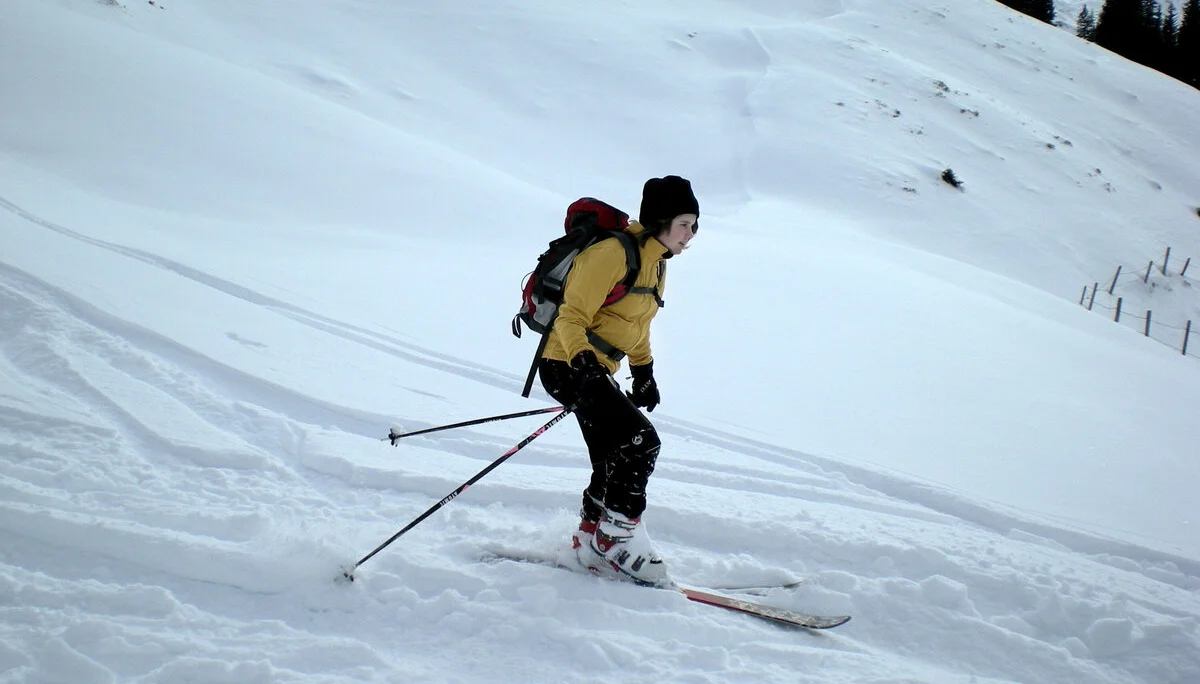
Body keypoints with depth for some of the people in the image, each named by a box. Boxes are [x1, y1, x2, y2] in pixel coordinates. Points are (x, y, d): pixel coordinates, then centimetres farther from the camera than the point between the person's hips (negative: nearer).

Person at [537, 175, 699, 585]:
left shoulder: (655, 262, 12)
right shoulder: (613, 254, -19)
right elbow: (571, 317, -21)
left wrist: (644, 372, 22)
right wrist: (584, 365, -34)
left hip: (597, 371, 10)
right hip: (569, 367, -10)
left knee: (616, 465, 12)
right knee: (640, 442, -18)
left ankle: (592, 538, 25)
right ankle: (616, 539, -9)